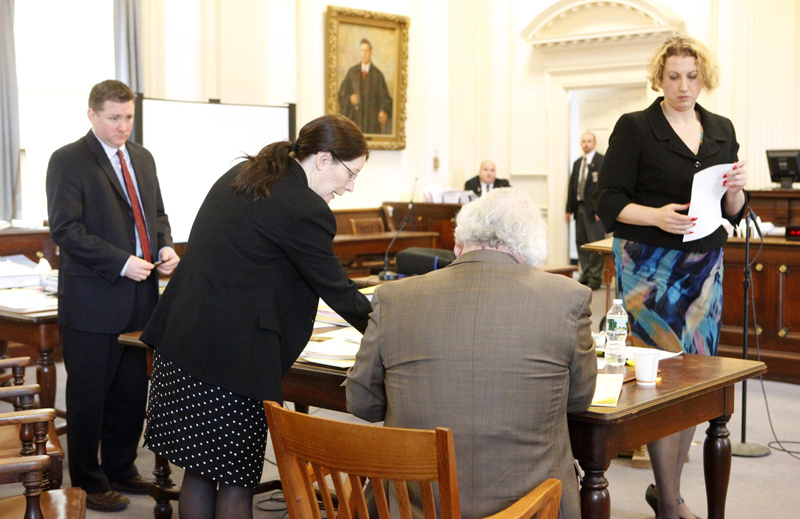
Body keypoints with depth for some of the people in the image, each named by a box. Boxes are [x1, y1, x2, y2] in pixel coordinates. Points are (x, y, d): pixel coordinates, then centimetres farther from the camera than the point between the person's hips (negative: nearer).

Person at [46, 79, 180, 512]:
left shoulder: (142, 158, 14)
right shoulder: (68, 161, -8)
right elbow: (65, 228, -15)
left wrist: (165, 248, 2)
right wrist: (122, 263, -20)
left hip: (140, 297, 7)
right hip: (93, 301, -7)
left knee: (132, 391, 14)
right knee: (89, 395, 4)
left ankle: (121, 470, 30)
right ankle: (89, 482, 18)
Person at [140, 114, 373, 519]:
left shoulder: (241, 175, 14)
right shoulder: (304, 209, -13)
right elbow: (337, 290, -6)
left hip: (180, 342, 9)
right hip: (233, 356, -9)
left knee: (198, 469, 15)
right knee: (236, 478, 3)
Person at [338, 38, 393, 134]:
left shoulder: (378, 75, 2)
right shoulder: (352, 72, 8)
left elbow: (385, 98, 0)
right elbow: (342, 94, 9)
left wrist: (384, 111, -19)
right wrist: (349, 99, -12)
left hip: (372, 121, -1)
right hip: (354, 118, 1)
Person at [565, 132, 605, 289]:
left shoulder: (602, 161, -3)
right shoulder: (577, 163, 18)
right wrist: (569, 208, 11)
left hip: (594, 210, -7)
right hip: (579, 208, 7)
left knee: (595, 244, -6)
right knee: (581, 243, 9)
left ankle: (595, 278, -1)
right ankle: (585, 275, 16)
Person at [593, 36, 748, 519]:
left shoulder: (722, 130, 12)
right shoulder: (634, 128, -3)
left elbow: (733, 213, 15)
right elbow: (609, 202, -7)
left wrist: (737, 190, -7)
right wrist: (656, 216, -24)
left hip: (705, 265, 5)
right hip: (651, 265, -5)